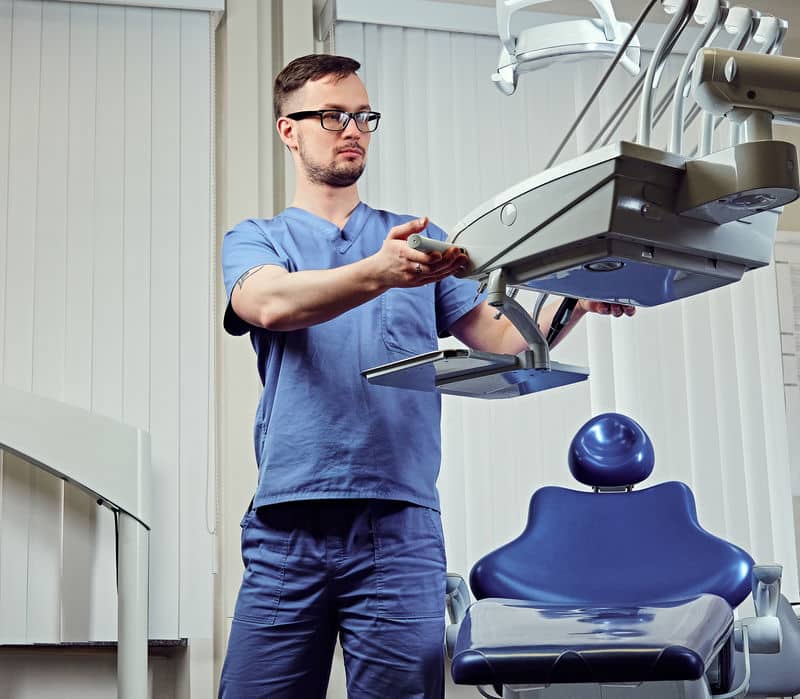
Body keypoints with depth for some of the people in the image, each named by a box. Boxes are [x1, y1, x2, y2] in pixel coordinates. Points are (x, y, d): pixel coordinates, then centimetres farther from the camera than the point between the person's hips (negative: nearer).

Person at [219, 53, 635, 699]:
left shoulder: (419, 239, 19)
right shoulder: (256, 239, 12)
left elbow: (503, 342, 11)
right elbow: (271, 304, -12)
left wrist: (575, 303, -9)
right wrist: (378, 273, -30)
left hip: (400, 526, 1)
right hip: (288, 524, -1)